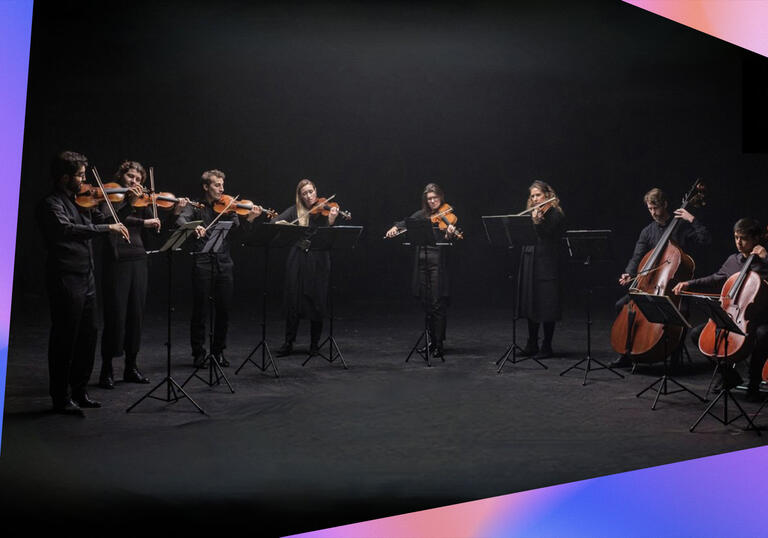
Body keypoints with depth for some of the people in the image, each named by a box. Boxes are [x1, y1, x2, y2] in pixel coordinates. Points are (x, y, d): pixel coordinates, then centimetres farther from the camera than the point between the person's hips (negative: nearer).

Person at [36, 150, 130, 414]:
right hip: (66, 280, -9)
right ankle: (61, 398, 10)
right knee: (65, 340, -1)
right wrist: (108, 228, -32)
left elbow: (104, 220, 22)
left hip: (86, 278, 9)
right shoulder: (50, 204, -13)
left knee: (88, 335, 14)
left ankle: (79, 391, 26)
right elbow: (67, 230, -31)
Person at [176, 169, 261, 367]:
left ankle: (219, 351, 20)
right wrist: (193, 227, -36)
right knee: (200, 310, 0)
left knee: (224, 310, 5)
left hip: (224, 263, 3)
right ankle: (198, 352, 12)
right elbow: (181, 220, -15)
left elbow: (237, 231, -2)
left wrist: (249, 219, -21)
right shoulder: (195, 206, 5)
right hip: (202, 263, -3)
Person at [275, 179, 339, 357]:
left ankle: (314, 345, 15)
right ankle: (288, 344, 11)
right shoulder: (294, 211, 7)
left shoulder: (324, 210, 2)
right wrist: (280, 223, -21)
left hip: (318, 261, -1)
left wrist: (331, 221, -28)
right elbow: (273, 223, 1)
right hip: (297, 260, 1)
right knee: (293, 301, 2)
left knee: (317, 302, 3)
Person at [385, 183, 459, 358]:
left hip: (438, 261, -5)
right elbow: (405, 223, 13)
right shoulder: (421, 214, 12)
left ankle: (439, 345, -1)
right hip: (422, 261, 5)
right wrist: (394, 228, -8)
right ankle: (431, 342, 20)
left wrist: (450, 234, -37)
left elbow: (448, 238, -14)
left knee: (438, 304, -6)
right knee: (426, 304, 10)